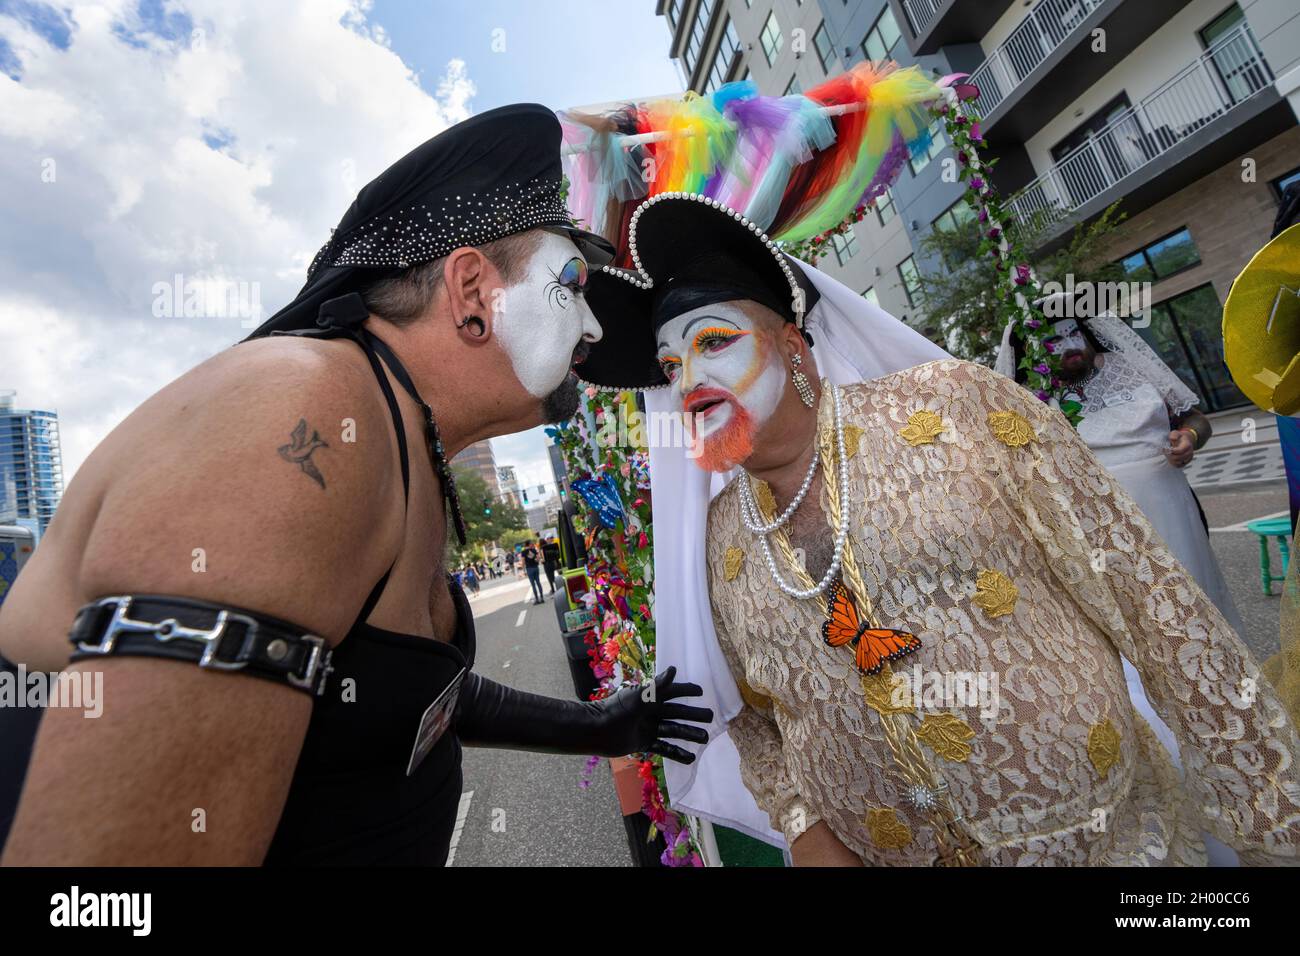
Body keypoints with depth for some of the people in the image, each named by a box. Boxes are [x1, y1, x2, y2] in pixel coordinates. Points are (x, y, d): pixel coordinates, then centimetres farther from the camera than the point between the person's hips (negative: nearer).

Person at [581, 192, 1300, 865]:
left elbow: (1149, 597, -11)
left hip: (1101, 829, -1)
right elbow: (752, 716, 6)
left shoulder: (951, 406, -15)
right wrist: (807, 831, -7)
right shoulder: (721, 538, -5)